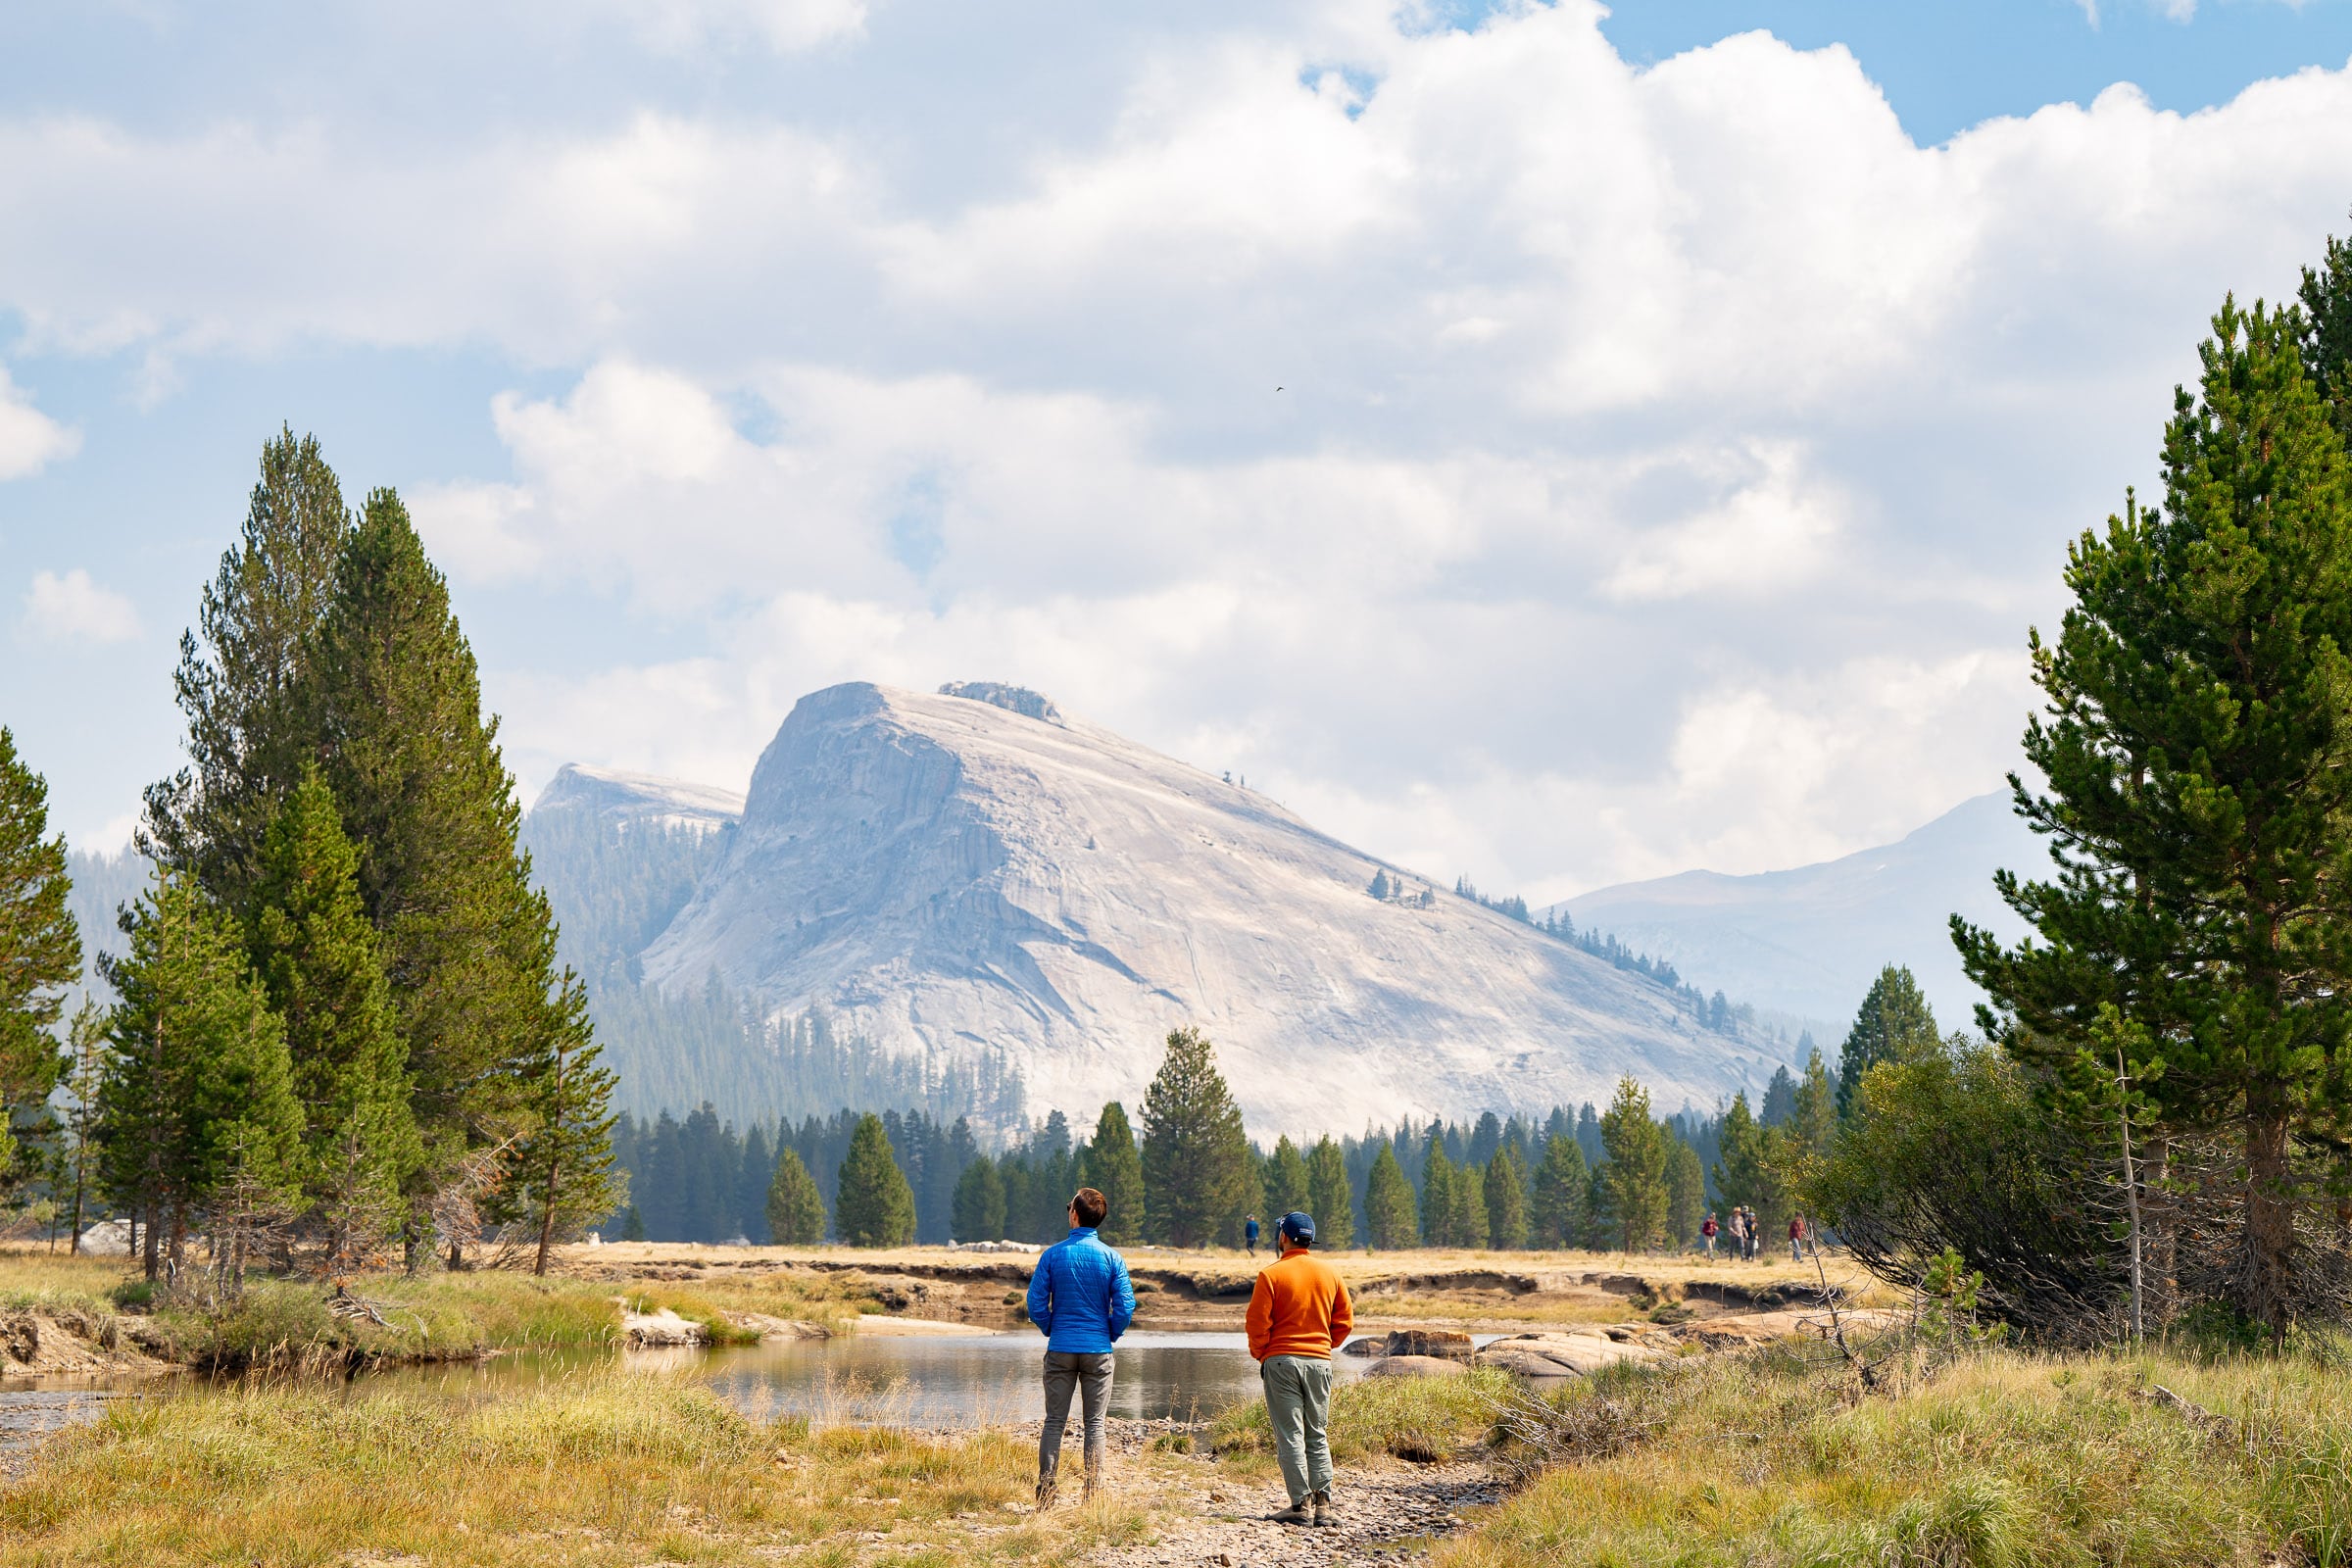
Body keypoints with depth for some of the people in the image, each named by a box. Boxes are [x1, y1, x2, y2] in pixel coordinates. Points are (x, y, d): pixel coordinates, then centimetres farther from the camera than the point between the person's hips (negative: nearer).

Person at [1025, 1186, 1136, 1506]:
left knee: (1054, 1421, 5)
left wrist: (1050, 1330, 11)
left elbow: (1036, 1302, -5)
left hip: (1060, 1349, 0)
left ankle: (1045, 1491, 1)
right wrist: (1111, 1335, 10)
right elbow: (1125, 1307, -6)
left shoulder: (1052, 1255, -4)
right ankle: (1093, 1493, 2)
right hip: (1098, 1351, 0)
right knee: (1095, 1424, 5)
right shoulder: (1112, 1258, -3)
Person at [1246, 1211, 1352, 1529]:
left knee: (1290, 1435, -1)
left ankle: (1301, 1505, -6)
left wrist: (1260, 1356, 6)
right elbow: (1345, 1320, 10)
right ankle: (1323, 1505, 5)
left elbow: (1258, 1323, -8)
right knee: (1317, 1436, 11)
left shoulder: (1271, 1274, -7)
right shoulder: (1330, 1273, 7)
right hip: (1320, 1360, 4)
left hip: (1281, 1361, -4)